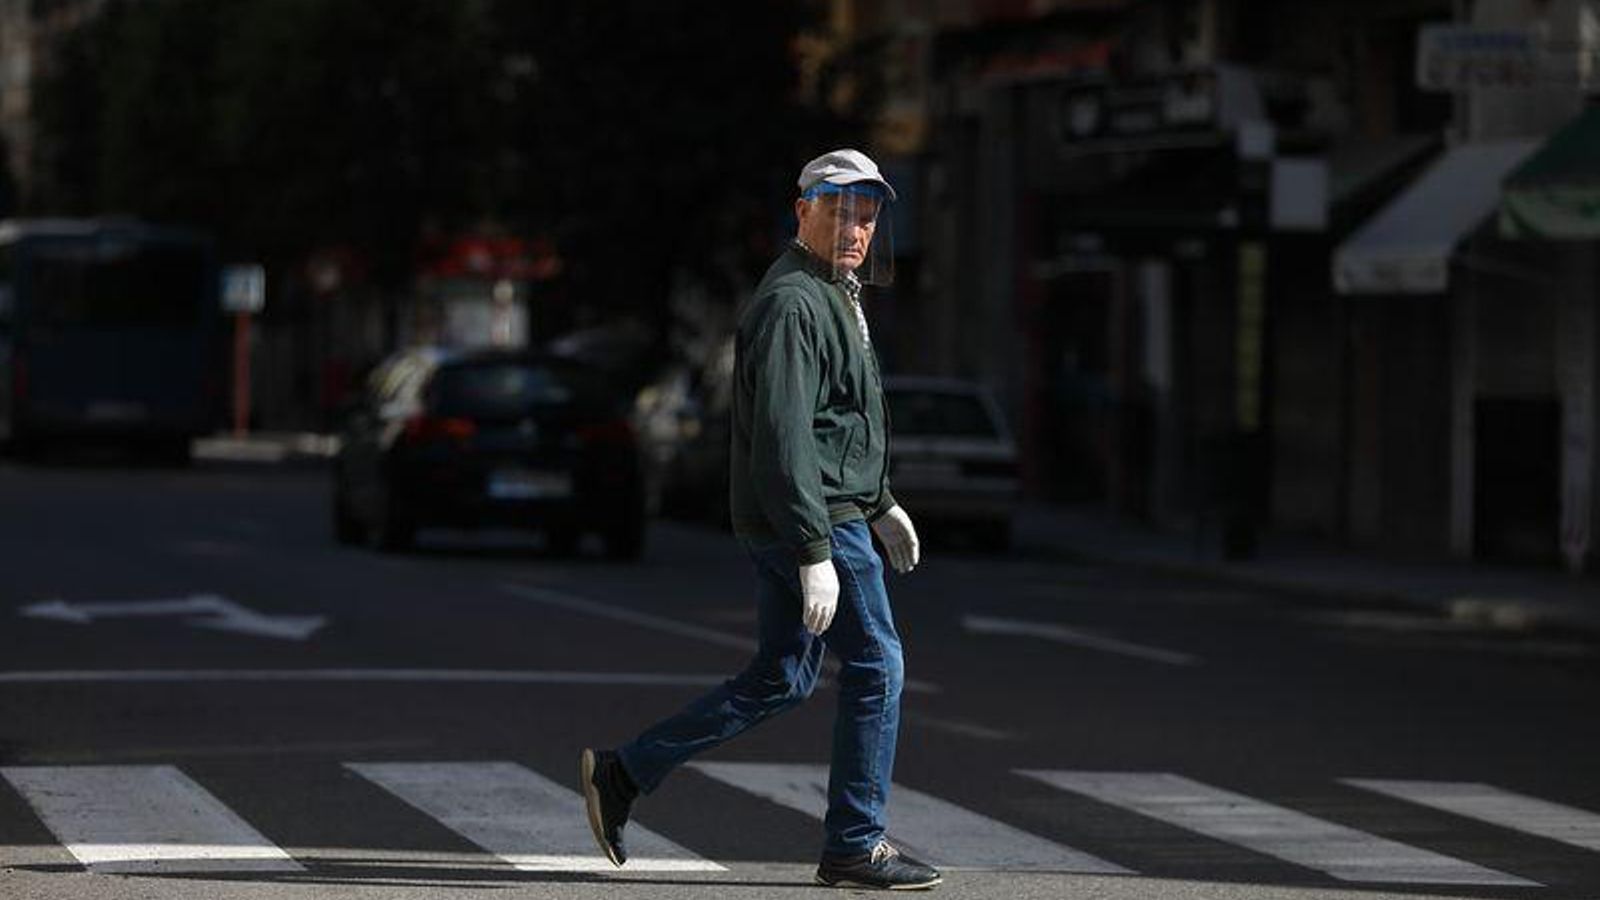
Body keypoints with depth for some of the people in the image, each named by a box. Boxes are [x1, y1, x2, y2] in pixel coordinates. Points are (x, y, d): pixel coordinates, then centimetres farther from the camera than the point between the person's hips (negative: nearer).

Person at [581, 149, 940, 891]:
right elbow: (783, 435, -24)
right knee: (875, 667, -3)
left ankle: (623, 774, 15)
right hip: (809, 518, -10)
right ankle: (855, 849, 4)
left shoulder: (833, 297, 16)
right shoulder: (792, 302, -17)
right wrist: (816, 554, -27)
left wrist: (881, 504, 29)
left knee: (780, 680, 13)